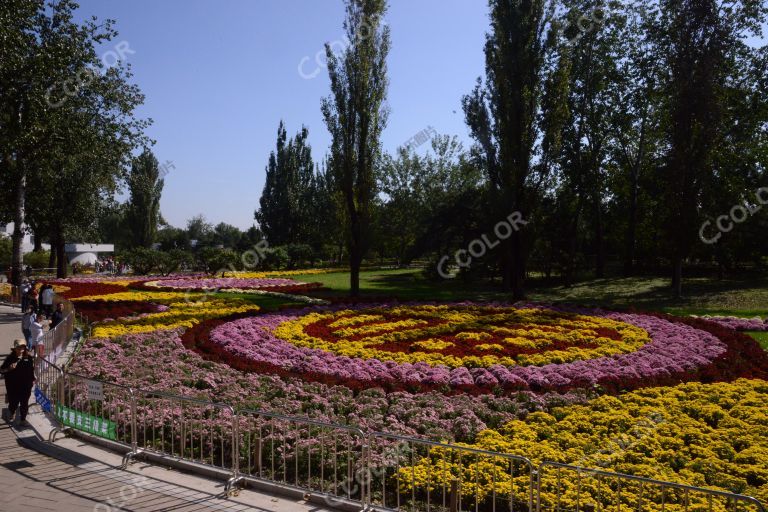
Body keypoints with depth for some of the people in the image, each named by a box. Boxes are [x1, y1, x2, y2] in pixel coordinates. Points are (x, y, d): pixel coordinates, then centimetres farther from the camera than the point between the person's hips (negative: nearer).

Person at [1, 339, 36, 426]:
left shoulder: (29, 358, -1)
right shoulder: (10, 358, -5)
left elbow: (32, 370, 9)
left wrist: (33, 380, 9)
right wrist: (9, 369, -22)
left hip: (26, 386, 1)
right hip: (13, 386, -1)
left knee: (24, 403, 6)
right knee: (13, 403, 11)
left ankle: (23, 420, 20)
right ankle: (11, 414, 44)